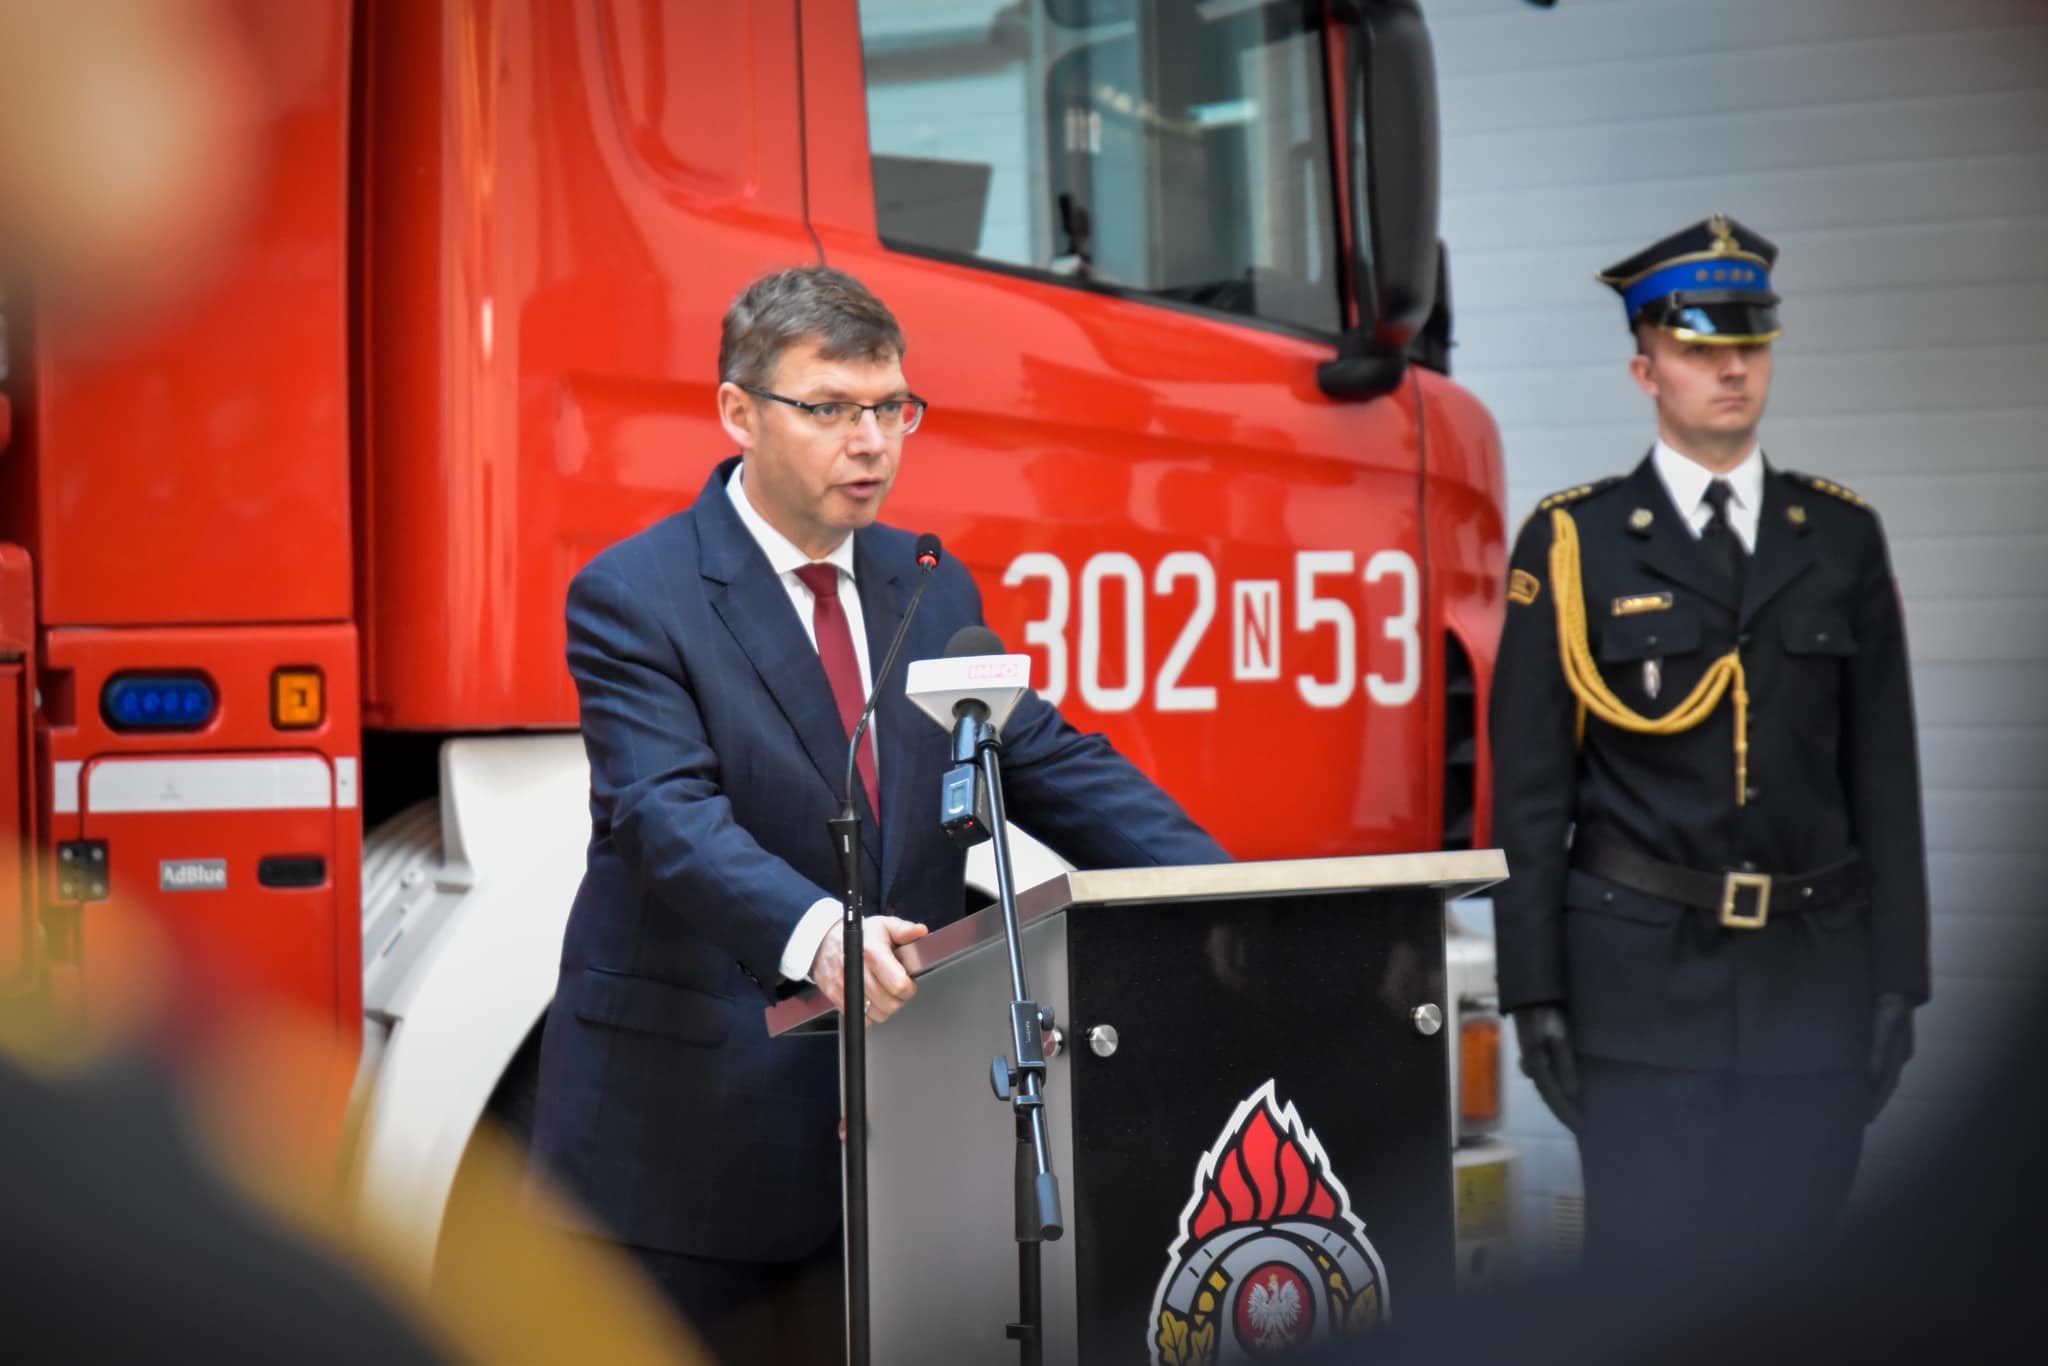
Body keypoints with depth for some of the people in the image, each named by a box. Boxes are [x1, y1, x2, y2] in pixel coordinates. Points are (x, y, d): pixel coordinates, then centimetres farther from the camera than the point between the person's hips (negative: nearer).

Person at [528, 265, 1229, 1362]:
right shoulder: (633, 599, -9)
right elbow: (670, 814, -23)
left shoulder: (932, 591, 11)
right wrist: (810, 936, -42)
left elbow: (1056, 769, 7)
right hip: (684, 1133, -5)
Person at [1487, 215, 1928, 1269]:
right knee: (1650, 1267, -4)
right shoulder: (1571, 542, 1)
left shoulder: (1841, 537, 9)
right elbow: (1528, 783, -1)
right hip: (1642, 980, -3)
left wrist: (1897, 980, 4)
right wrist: (1533, 989, -6)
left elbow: (1883, 773, 9)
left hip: (1812, 981, 3)